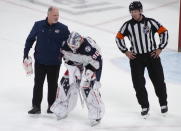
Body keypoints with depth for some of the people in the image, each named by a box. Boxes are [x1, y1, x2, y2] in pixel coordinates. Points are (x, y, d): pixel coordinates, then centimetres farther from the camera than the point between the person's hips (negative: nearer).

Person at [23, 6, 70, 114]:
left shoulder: (63, 28, -5)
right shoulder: (38, 25, -4)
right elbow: (30, 39, 6)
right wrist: (26, 52, 4)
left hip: (54, 63, 0)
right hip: (40, 61, 0)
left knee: (53, 85, 10)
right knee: (38, 84, 2)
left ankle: (51, 106, 22)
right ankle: (36, 106, 8)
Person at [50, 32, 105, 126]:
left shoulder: (89, 46, -38)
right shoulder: (67, 45, -21)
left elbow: (97, 62, -29)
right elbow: (67, 58, -2)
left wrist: (88, 73, -29)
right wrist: (73, 69, -13)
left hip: (90, 66, -5)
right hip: (75, 66, 5)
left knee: (88, 87, -19)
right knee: (66, 83, 2)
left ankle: (96, 115, -10)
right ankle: (62, 110, 22)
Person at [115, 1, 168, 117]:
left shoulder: (150, 22, -7)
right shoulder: (128, 25, -2)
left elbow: (164, 32, -1)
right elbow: (119, 37, 9)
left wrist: (160, 48, -4)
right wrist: (126, 51, 3)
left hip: (152, 55, -1)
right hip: (136, 57, 2)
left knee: (158, 80, 4)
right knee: (138, 83, -1)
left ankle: (163, 103, 22)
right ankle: (144, 106, 12)